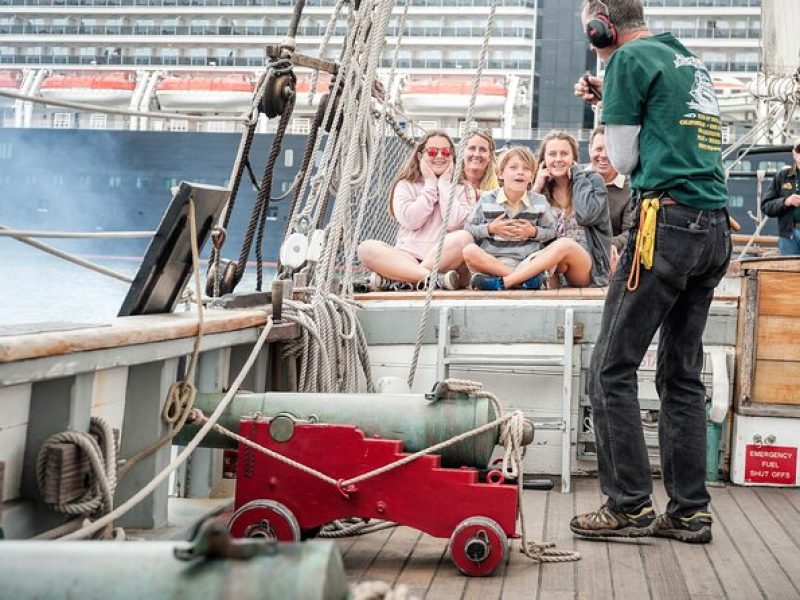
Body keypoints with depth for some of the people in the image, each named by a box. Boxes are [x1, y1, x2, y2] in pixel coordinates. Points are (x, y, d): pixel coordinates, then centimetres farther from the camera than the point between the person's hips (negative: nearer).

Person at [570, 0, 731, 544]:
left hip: (668, 219, -8)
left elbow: (623, 160, 1)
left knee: (612, 370, -2)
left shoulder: (630, 58, -1)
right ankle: (690, 511, 11)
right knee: (684, 374, 10)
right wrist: (609, 97, 24)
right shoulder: (691, 61, 21)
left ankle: (631, 506, -1)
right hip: (715, 228, 8)